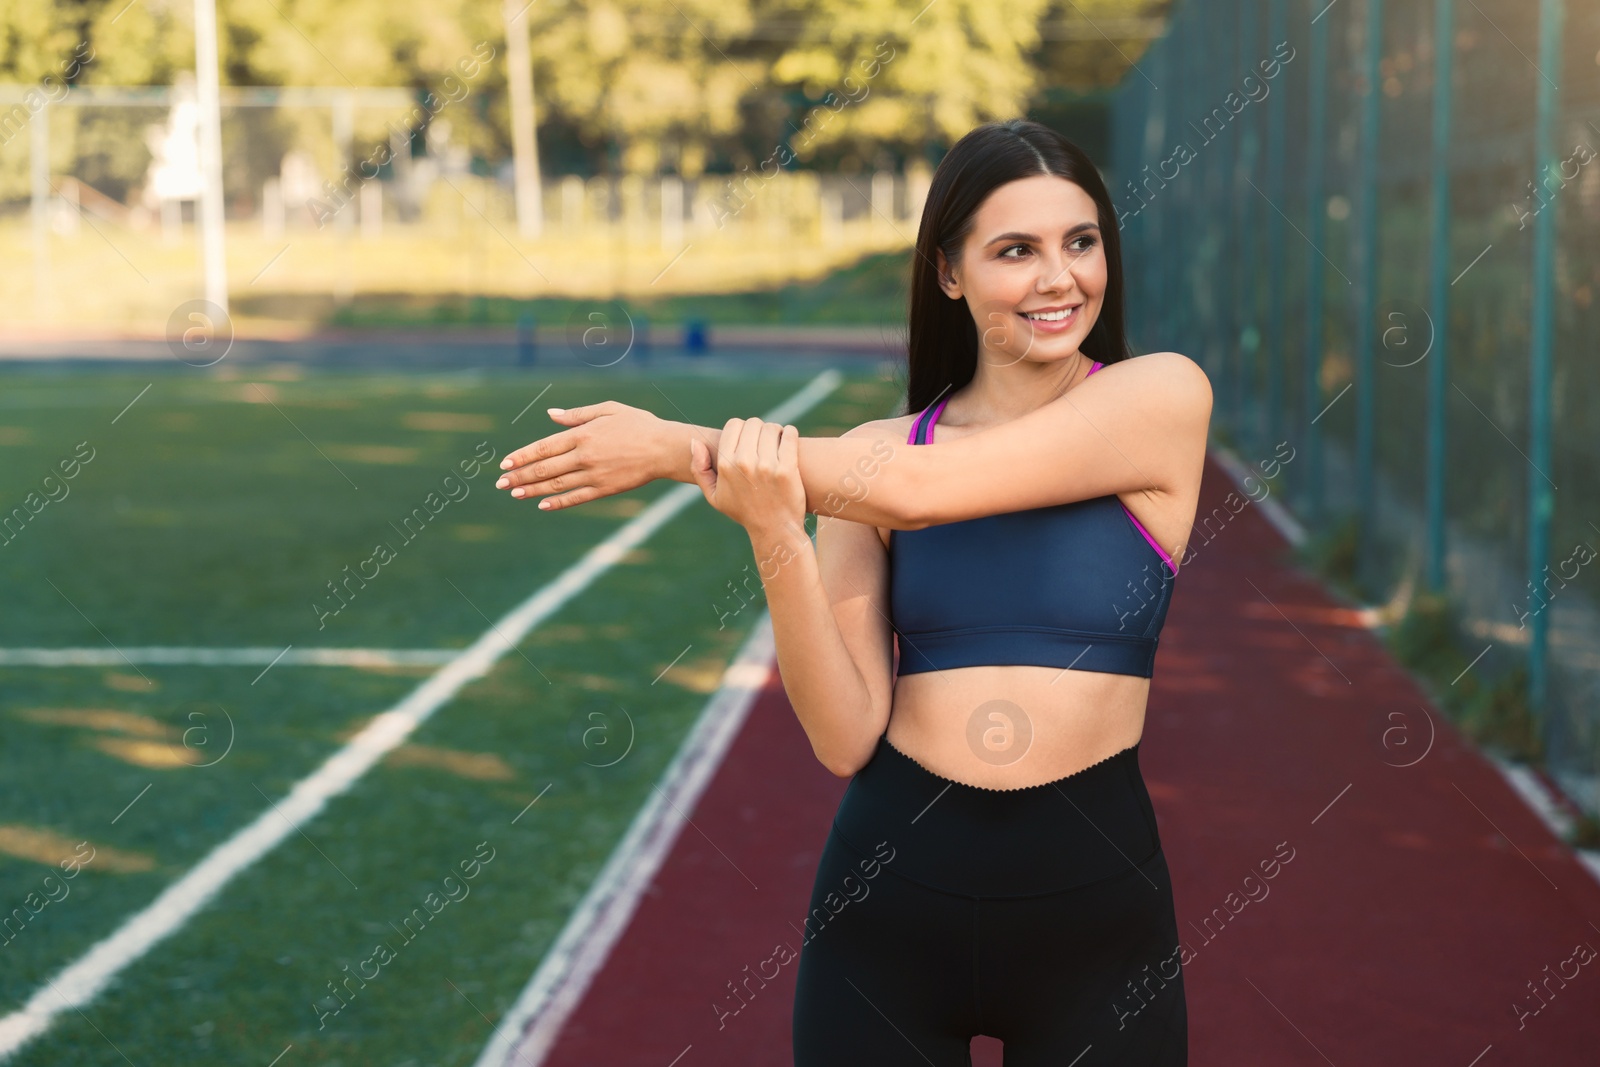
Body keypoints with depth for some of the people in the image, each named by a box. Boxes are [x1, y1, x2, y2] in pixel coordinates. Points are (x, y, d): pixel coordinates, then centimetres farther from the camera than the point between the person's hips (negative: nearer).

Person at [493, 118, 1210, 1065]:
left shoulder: (1164, 394, -5)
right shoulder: (862, 461, 2)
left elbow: (919, 489, -16)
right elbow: (848, 738, -7)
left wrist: (682, 447, -10)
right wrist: (776, 538, -20)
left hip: (1095, 911, -2)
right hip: (889, 911, 2)